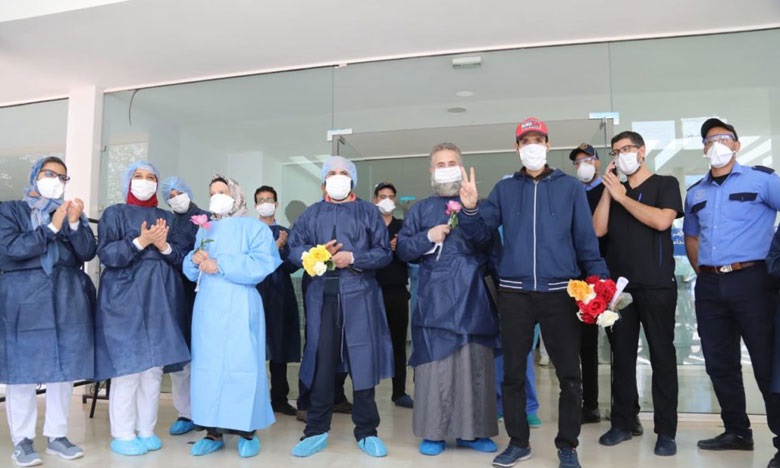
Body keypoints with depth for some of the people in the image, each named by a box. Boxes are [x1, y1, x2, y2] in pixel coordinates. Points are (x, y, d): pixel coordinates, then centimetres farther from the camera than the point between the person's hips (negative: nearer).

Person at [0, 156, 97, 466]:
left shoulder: (72, 211, 11)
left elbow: (88, 252, 0)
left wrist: (75, 223, -15)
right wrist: (51, 227, -14)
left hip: (67, 300, 3)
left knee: (64, 369, 6)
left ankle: (57, 435, 18)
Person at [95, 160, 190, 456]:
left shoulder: (166, 217, 14)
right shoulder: (114, 213, 4)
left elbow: (182, 258, 8)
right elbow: (106, 255, -7)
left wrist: (164, 246, -11)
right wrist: (140, 241, -18)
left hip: (160, 299, 4)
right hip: (124, 299, -4)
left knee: (154, 367, 5)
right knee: (127, 367, -5)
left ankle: (146, 430, 16)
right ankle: (123, 435, 7)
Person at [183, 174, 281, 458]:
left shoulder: (254, 227, 3)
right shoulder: (204, 229, 21)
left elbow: (262, 264, -13)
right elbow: (190, 270, 18)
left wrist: (220, 264, -16)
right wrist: (195, 259, -5)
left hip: (239, 307, -5)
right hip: (207, 306, 5)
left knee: (241, 365, -6)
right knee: (207, 365, 5)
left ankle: (247, 430, 4)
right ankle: (213, 431, 14)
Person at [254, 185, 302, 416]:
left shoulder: (286, 233, 13)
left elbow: (292, 266, 5)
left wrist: (282, 246, -12)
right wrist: (275, 246, -12)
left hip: (280, 294, 2)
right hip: (255, 292, -2)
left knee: (280, 345, 5)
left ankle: (279, 398, 14)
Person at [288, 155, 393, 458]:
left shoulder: (368, 212, 8)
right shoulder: (311, 214, 15)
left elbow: (384, 252, 1)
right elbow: (294, 249, 9)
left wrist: (353, 258, -13)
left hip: (359, 295, -1)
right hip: (321, 295, 2)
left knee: (363, 362, 1)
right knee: (320, 362, 4)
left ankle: (366, 432, 14)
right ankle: (317, 431, 16)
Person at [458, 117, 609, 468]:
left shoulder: (570, 187, 6)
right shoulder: (505, 189, 10)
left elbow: (586, 240, 3)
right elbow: (482, 226, 3)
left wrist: (600, 281, -5)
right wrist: (470, 208, -17)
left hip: (559, 291, -1)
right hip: (514, 292, 2)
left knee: (569, 373, 5)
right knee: (513, 372, 9)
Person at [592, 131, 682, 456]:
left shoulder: (665, 184, 4)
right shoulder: (613, 191, 15)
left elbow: (662, 221, -14)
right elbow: (598, 229, 2)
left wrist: (623, 196, -7)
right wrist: (608, 190, -2)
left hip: (657, 285, -4)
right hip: (619, 285, 4)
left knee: (662, 356, 2)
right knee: (621, 356, 8)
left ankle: (665, 431, 9)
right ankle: (622, 423, 17)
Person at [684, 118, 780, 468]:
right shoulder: (695, 192, 14)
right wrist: (702, 271, 13)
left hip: (752, 280, -5)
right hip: (709, 286, 5)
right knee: (719, 364, 11)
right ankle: (737, 431, 25)